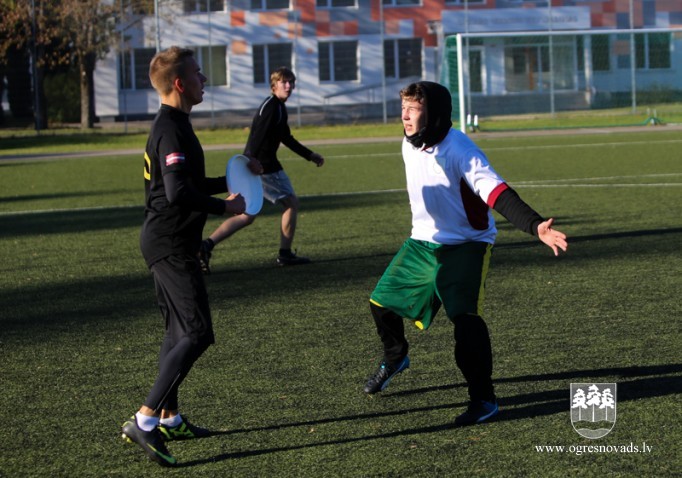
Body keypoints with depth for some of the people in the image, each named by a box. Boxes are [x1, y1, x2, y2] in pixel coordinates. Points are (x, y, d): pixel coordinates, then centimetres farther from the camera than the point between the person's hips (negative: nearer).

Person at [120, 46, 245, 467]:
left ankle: (169, 418, 27)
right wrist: (225, 207, -18)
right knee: (197, 333, -14)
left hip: (166, 242, 11)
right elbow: (178, 193, -29)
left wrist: (227, 182, 23)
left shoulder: (170, 126, 15)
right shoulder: (172, 130, -19)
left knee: (180, 331, 18)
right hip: (171, 245, -11)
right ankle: (144, 421, -15)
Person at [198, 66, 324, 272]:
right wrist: (252, 157, -38)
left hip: (256, 165, 10)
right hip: (264, 166, -10)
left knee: (247, 216, 9)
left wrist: (310, 155, 36)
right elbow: (259, 131, -26)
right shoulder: (271, 105, -11)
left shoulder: (279, 108, 21)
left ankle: (207, 244, -5)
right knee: (291, 202, 5)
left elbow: (287, 139, 33)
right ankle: (285, 254, 12)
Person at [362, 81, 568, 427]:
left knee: (465, 318, -24)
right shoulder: (410, 146, -2)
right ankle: (395, 357, 45)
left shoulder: (459, 150, -25)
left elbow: (496, 192, -35)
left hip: (466, 246, -7)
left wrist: (534, 225, -49)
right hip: (422, 243, 7)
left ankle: (483, 399, -12)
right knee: (381, 301, 14)